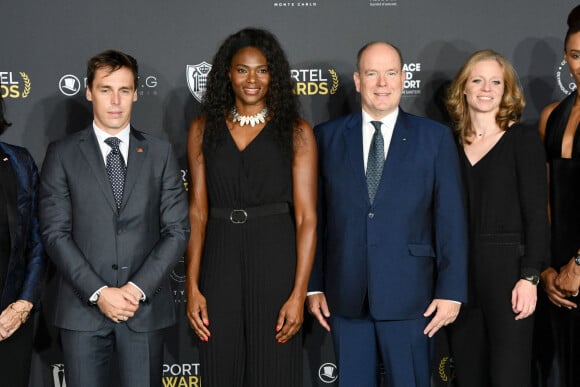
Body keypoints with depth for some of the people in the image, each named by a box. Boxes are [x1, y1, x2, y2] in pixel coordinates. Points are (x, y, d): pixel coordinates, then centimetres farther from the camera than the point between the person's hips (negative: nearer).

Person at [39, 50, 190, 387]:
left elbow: (178, 229, 2)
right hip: (83, 309, 0)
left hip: (146, 307, 1)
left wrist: (138, 288, -9)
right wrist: (98, 292, -12)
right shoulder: (62, 154, 4)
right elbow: (55, 233, -2)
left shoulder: (160, 153, 7)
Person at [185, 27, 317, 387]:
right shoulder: (205, 128, 6)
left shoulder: (296, 131, -1)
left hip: (276, 262, -2)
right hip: (220, 265, 2)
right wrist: (192, 286, -3)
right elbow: (198, 211, 4)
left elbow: (306, 217, -4)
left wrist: (299, 294, -11)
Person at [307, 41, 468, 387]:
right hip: (345, 295, 2)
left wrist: (451, 290, -5)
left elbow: (451, 218, -1)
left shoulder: (435, 137, 1)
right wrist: (313, 285, 3)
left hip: (409, 294, -1)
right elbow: (315, 215, 5)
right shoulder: (327, 137, 5)